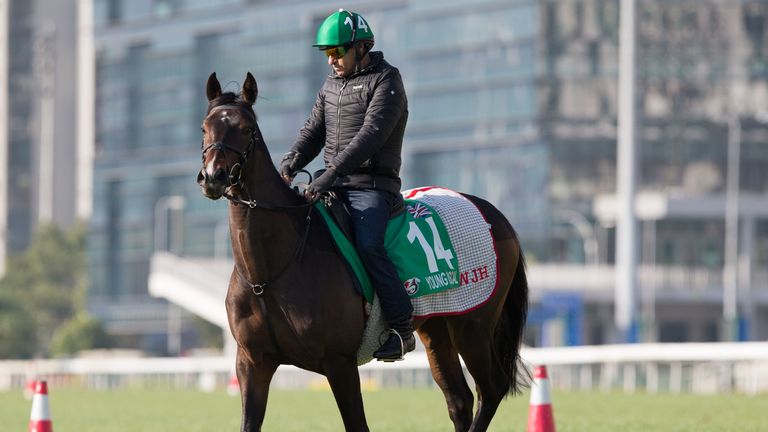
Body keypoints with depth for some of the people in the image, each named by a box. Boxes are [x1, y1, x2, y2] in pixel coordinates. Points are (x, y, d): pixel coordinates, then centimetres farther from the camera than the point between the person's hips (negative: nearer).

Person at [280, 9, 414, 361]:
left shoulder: (385, 81, -8)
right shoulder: (332, 84, 17)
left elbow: (371, 135, -20)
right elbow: (314, 130, 16)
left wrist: (329, 176, -29)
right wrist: (292, 161, -7)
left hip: (372, 185, -8)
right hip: (334, 184, 8)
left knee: (368, 245, -28)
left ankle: (401, 329, -21)